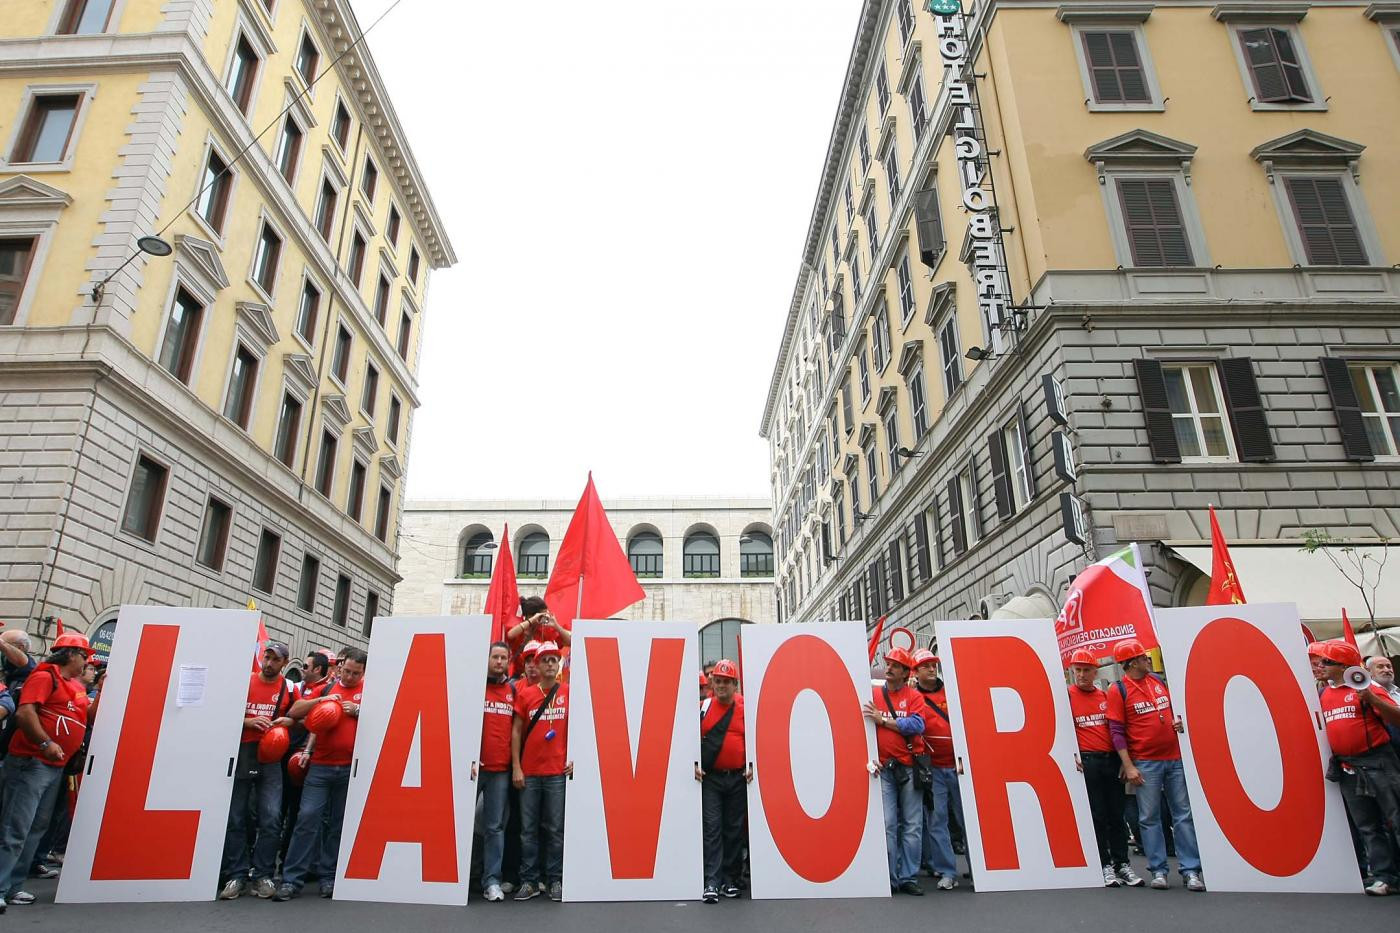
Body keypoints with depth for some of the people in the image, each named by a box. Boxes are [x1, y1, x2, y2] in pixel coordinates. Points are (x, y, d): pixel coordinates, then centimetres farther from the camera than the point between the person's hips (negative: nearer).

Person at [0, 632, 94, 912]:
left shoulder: (76, 685, 15)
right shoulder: (45, 676, -11)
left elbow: (88, 715, 14)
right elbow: (24, 713, -22)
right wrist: (46, 743, -29)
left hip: (56, 766, 9)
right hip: (30, 763, -9)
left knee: (37, 827, 11)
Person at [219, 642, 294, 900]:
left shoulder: (289, 688, 6)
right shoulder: (244, 682, 3)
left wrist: (288, 721, -5)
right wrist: (249, 721, -12)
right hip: (240, 753, 0)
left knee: (271, 818, -5)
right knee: (235, 818, 4)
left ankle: (262, 875, 6)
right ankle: (236, 875, 13)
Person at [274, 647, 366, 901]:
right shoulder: (326, 688, 8)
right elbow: (293, 712, 5)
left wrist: (358, 710, -13)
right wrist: (320, 700, -10)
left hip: (351, 768, -1)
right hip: (321, 766, 1)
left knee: (339, 823, 7)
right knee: (307, 818, -5)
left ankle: (328, 877, 18)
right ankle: (292, 879, 3)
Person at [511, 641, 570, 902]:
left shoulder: (569, 692, 2)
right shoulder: (525, 693, 5)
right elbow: (516, 731, 6)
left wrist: (575, 758, -3)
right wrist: (516, 767, 1)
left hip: (559, 772, -1)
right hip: (529, 772, 1)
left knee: (556, 828, 4)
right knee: (529, 828, 6)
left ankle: (555, 880, 14)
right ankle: (529, 880, 15)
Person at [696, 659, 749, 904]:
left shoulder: (746, 707, 1)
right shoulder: (704, 707, 1)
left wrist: (751, 765, 0)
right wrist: (695, 764, -2)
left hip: (738, 778, 1)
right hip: (710, 778, -1)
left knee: (735, 830, 8)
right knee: (712, 828, -5)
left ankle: (731, 879, 19)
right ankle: (712, 882, -3)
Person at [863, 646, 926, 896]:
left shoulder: (914, 697, 5)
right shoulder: (872, 695, 7)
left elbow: (917, 725, -11)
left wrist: (883, 719, -14)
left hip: (909, 768, 0)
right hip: (883, 769, 0)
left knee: (912, 826, 4)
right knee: (887, 825, -1)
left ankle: (908, 878, 14)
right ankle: (889, 879, 7)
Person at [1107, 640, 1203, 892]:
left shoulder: (1158, 681, 10)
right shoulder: (1118, 690, -6)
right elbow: (1116, 731, -8)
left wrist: (1178, 722, 1)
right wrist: (1128, 766, -12)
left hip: (1174, 758, 5)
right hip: (1145, 763, -5)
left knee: (1184, 814, 5)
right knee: (1149, 818, 2)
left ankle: (1191, 870, 11)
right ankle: (1158, 870, 11)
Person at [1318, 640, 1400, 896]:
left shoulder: (1367, 688, -6)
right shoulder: (1322, 694, 11)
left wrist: (1370, 699, -26)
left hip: (1377, 762, -6)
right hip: (1347, 768, 6)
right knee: (1368, 827, 8)